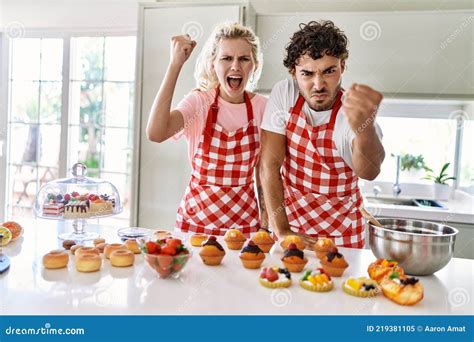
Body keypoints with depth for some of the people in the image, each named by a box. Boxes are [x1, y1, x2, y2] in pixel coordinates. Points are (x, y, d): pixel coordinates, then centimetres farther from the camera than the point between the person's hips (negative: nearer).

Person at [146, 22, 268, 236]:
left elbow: (262, 167, 8)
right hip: (196, 218, -1)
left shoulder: (261, 106, -4)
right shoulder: (199, 101, -10)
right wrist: (175, 65, -27)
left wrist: (265, 211, 11)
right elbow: (155, 133, -30)